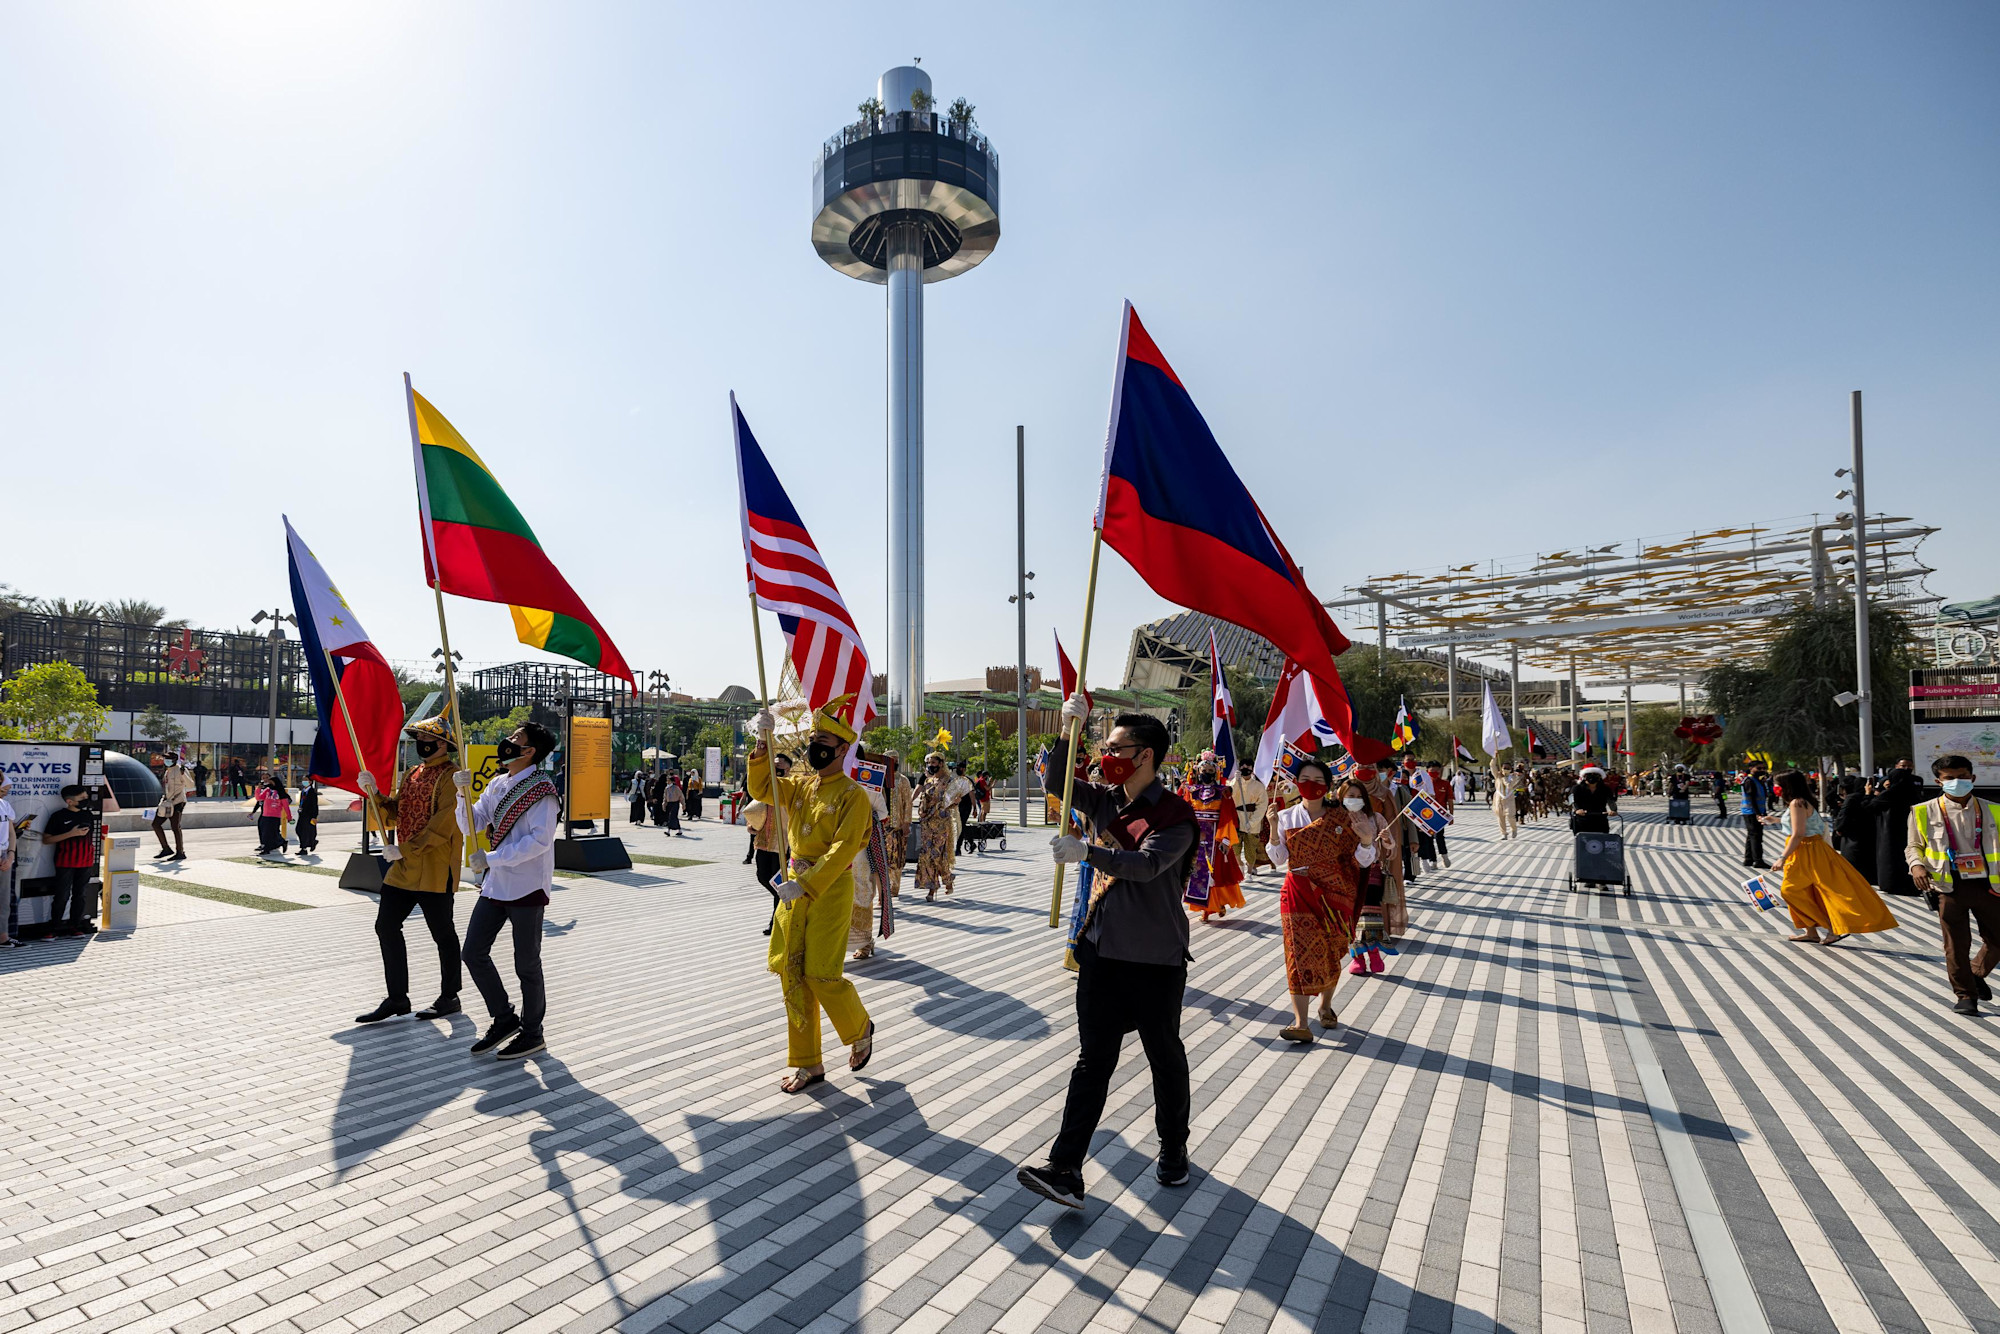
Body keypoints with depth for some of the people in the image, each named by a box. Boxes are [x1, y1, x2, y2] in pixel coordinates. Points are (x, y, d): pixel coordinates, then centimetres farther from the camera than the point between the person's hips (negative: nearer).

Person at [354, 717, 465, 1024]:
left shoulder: (451, 776, -12)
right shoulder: (413, 774, 16)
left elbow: (442, 826, -19)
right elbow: (396, 811, 15)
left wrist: (405, 849, -19)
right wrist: (374, 793, -1)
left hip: (435, 869, -9)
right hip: (404, 867, 9)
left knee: (442, 933, 3)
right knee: (386, 926, 9)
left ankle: (449, 997, 18)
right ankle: (397, 998, 19)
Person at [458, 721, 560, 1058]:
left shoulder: (542, 788, -13)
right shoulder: (497, 785, 11)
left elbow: (540, 839, -22)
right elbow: (470, 827, 10)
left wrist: (491, 859, -22)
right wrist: (464, 794, -6)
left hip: (527, 887, -8)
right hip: (495, 885, 8)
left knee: (526, 964, 3)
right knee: (473, 953, 9)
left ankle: (532, 1034, 20)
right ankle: (504, 1019, 25)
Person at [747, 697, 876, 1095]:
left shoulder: (853, 795, -11)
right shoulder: (801, 785, 10)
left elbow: (843, 849, -19)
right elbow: (761, 788, 7)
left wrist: (804, 884, -27)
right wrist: (763, 741, -4)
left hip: (831, 890, -7)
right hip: (795, 888, 7)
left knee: (821, 975, -7)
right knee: (793, 976, 7)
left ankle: (860, 1029, 24)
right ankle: (808, 1065, 19)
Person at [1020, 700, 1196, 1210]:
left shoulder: (1176, 814, -15)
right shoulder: (1105, 800, 5)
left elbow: (1147, 864, -29)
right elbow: (1058, 781, 2)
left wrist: (1087, 852, -41)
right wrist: (1068, 729, -12)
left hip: (1157, 960, -4)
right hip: (1102, 951, 5)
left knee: (1165, 1056, 15)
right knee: (1093, 1060, 5)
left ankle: (1173, 1148, 38)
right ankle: (1065, 1169, 5)